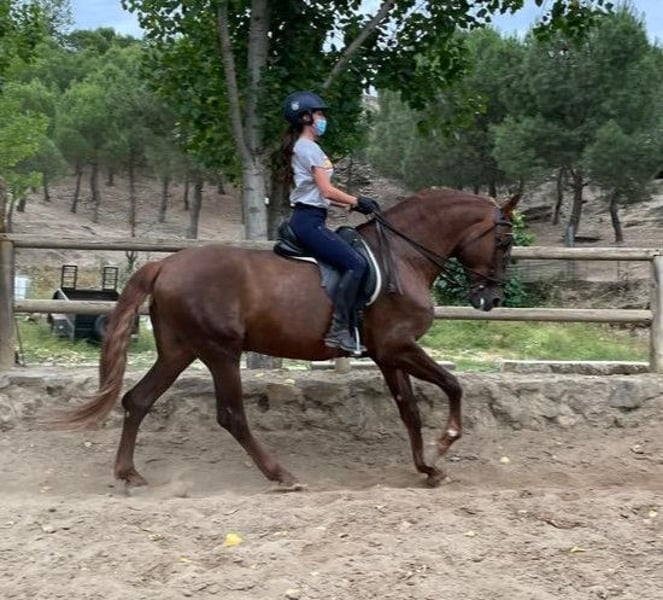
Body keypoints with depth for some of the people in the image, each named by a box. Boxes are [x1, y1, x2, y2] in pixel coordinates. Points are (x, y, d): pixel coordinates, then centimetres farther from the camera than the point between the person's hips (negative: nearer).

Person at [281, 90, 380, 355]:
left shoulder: (301, 147, 21)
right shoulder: (309, 147, -10)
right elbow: (327, 191, -15)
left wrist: (353, 202, 15)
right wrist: (357, 202, -3)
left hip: (305, 218, 11)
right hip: (309, 221, -11)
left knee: (351, 262, 12)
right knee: (355, 263, -20)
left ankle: (342, 326, 11)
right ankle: (338, 330, -23)